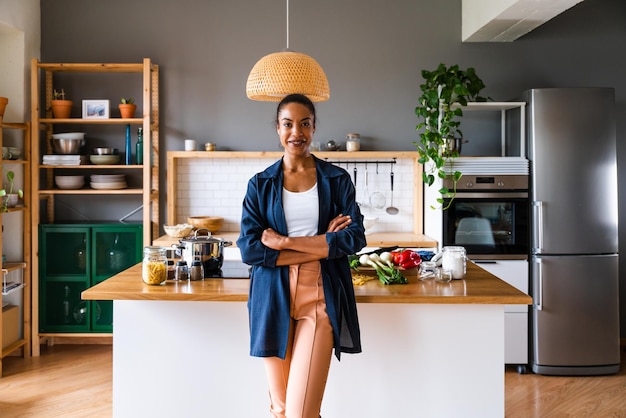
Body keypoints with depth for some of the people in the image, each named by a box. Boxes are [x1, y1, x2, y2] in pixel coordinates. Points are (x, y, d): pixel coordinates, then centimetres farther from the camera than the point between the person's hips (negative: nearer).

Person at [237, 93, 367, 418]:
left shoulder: (337, 180, 5)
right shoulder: (260, 184, 5)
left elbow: (355, 238, -7)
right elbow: (249, 248, -6)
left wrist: (285, 241, -11)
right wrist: (322, 247, -11)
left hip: (320, 298, -1)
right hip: (274, 300, 2)